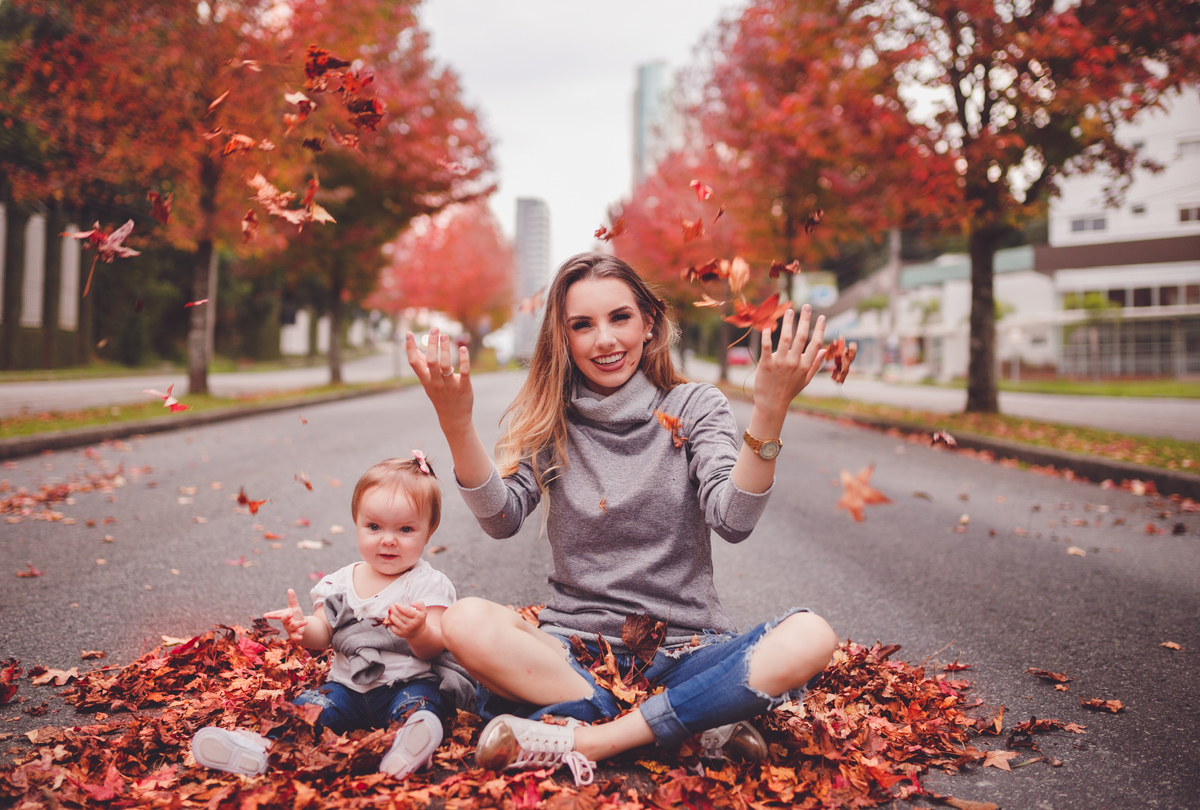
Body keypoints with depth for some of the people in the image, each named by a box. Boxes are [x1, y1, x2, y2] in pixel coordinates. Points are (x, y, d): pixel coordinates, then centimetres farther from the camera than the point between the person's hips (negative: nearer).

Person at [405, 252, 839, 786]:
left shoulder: (695, 407, 3)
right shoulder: (547, 420, 6)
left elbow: (733, 521, -14)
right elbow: (501, 519, -11)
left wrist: (769, 412, -28)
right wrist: (456, 423, -25)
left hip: (684, 650, 0)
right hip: (575, 650, 1)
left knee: (810, 638, -28)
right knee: (467, 624, -29)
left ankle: (585, 739, -27)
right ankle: (702, 728, -24)